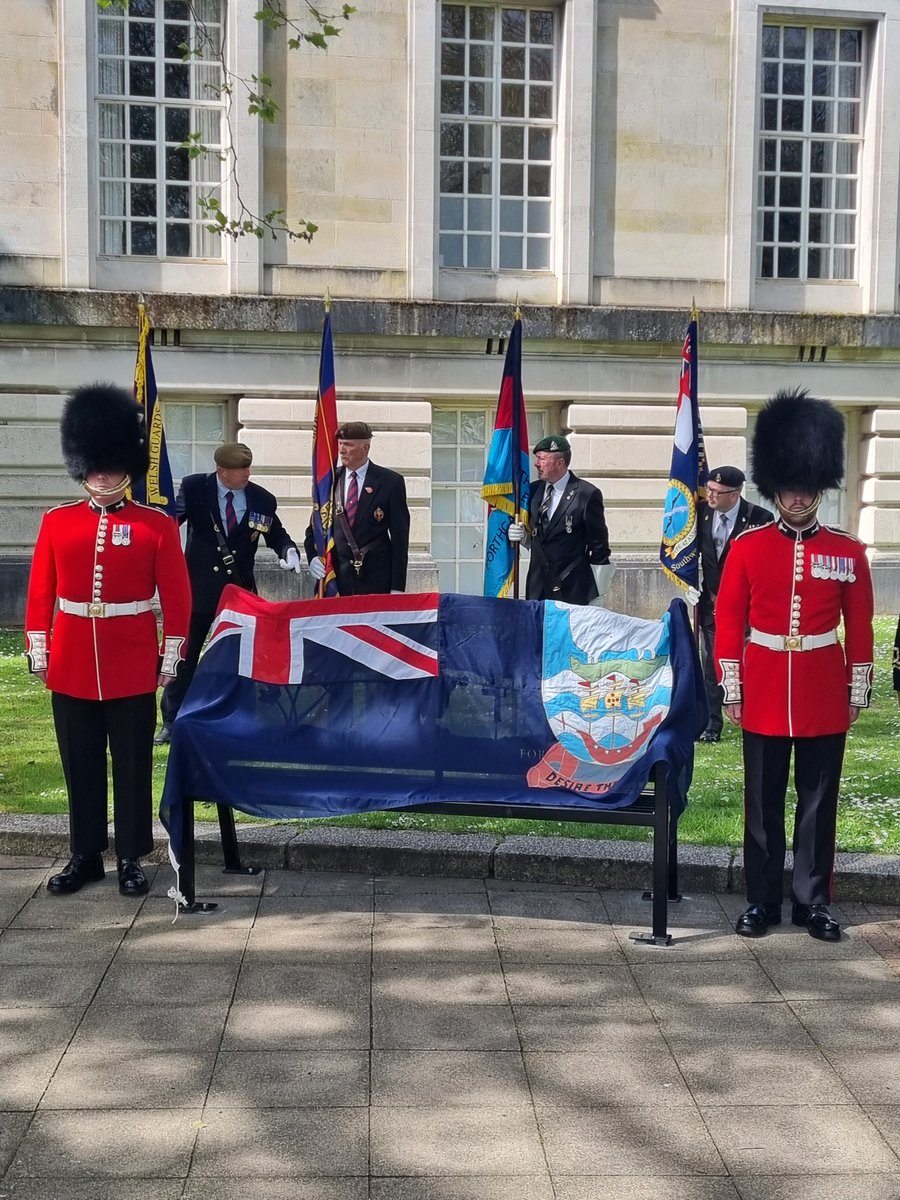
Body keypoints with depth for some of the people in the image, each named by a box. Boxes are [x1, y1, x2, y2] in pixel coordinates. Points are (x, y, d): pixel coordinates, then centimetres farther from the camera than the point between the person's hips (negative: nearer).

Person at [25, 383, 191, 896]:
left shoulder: (157, 524, -3)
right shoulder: (57, 522, 4)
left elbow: (177, 595, -2)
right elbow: (41, 592, 7)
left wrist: (172, 657, -4)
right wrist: (37, 650, 4)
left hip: (133, 669, -2)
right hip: (72, 667, 2)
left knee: (133, 764, 6)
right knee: (81, 765, 11)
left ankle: (131, 858, 18)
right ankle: (85, 854, 23)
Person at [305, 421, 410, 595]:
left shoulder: (391, 481, 0)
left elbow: (400, 536, -1)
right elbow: (314, 528, 17)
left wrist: (397, 587, -6)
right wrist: (313, 557, -4)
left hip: (376, 582, -2)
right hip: (335, 580, 2)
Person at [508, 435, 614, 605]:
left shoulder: (587, 494, -7)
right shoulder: (533, 491, 9)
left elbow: (599, 546, -5)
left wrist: (597, 596, -5)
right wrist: (521, 534, -3)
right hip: (537, 589, 5)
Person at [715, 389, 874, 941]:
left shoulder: (848, 550, 0)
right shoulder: (747, 546, -2)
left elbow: (860, 627, 5)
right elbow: (728, 621, 0)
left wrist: (858, 693, 4)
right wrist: (731, 688, -2)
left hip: (824, 696, 1)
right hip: (764, 693, 0)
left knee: (818, 802, 9)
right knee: (763, 803, 8)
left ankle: (814, 901, 21)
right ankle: (762, 900, 19)